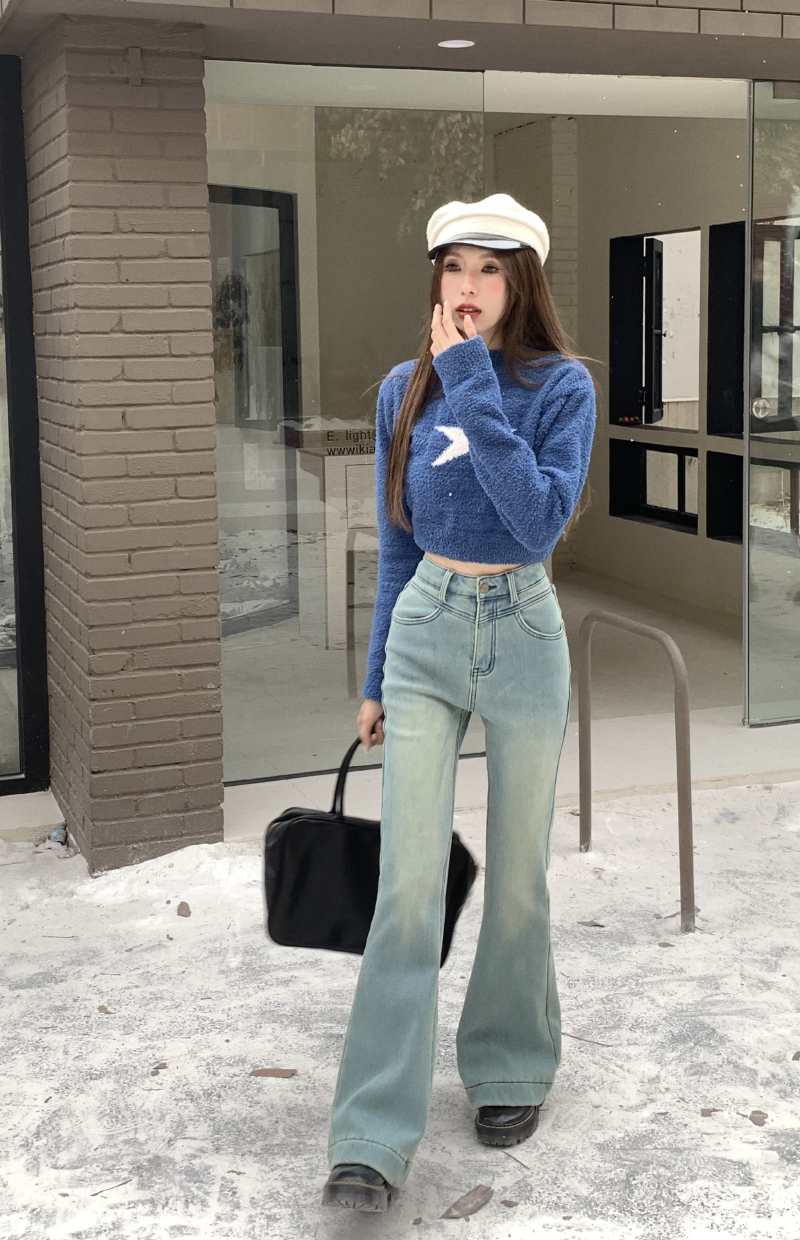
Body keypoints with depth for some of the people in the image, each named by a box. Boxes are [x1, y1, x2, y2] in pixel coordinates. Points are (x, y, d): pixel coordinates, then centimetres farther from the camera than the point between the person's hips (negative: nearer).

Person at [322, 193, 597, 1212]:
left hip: (522, 637, -1)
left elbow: (542, 522, -20)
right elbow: (395, 542, 11)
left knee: (517, 876, 10)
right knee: (408, 885, -6)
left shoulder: (561, 386, -6)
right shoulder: (405, 390, 3)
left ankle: (510, 1069, 32)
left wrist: (474, 391, -21)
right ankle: (374, 1136, -3)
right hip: (424, 633, 2)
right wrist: (376, 678, 14)